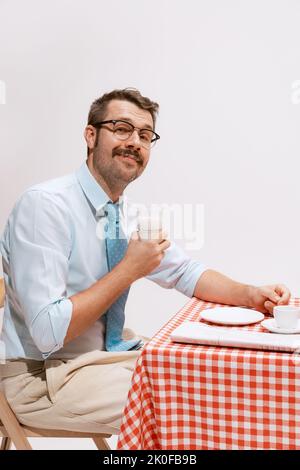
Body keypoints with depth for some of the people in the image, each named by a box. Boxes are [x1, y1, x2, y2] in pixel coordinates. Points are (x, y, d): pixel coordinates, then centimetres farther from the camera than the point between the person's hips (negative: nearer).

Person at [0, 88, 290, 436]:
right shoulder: (44, 205, -22)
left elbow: (185, 271, 11)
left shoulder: (127, 216, 3)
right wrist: (130, 269, -23)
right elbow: (48, 332, -27)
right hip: (44, 375, -8)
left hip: (113, 352, 8)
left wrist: (251, 296, -6)